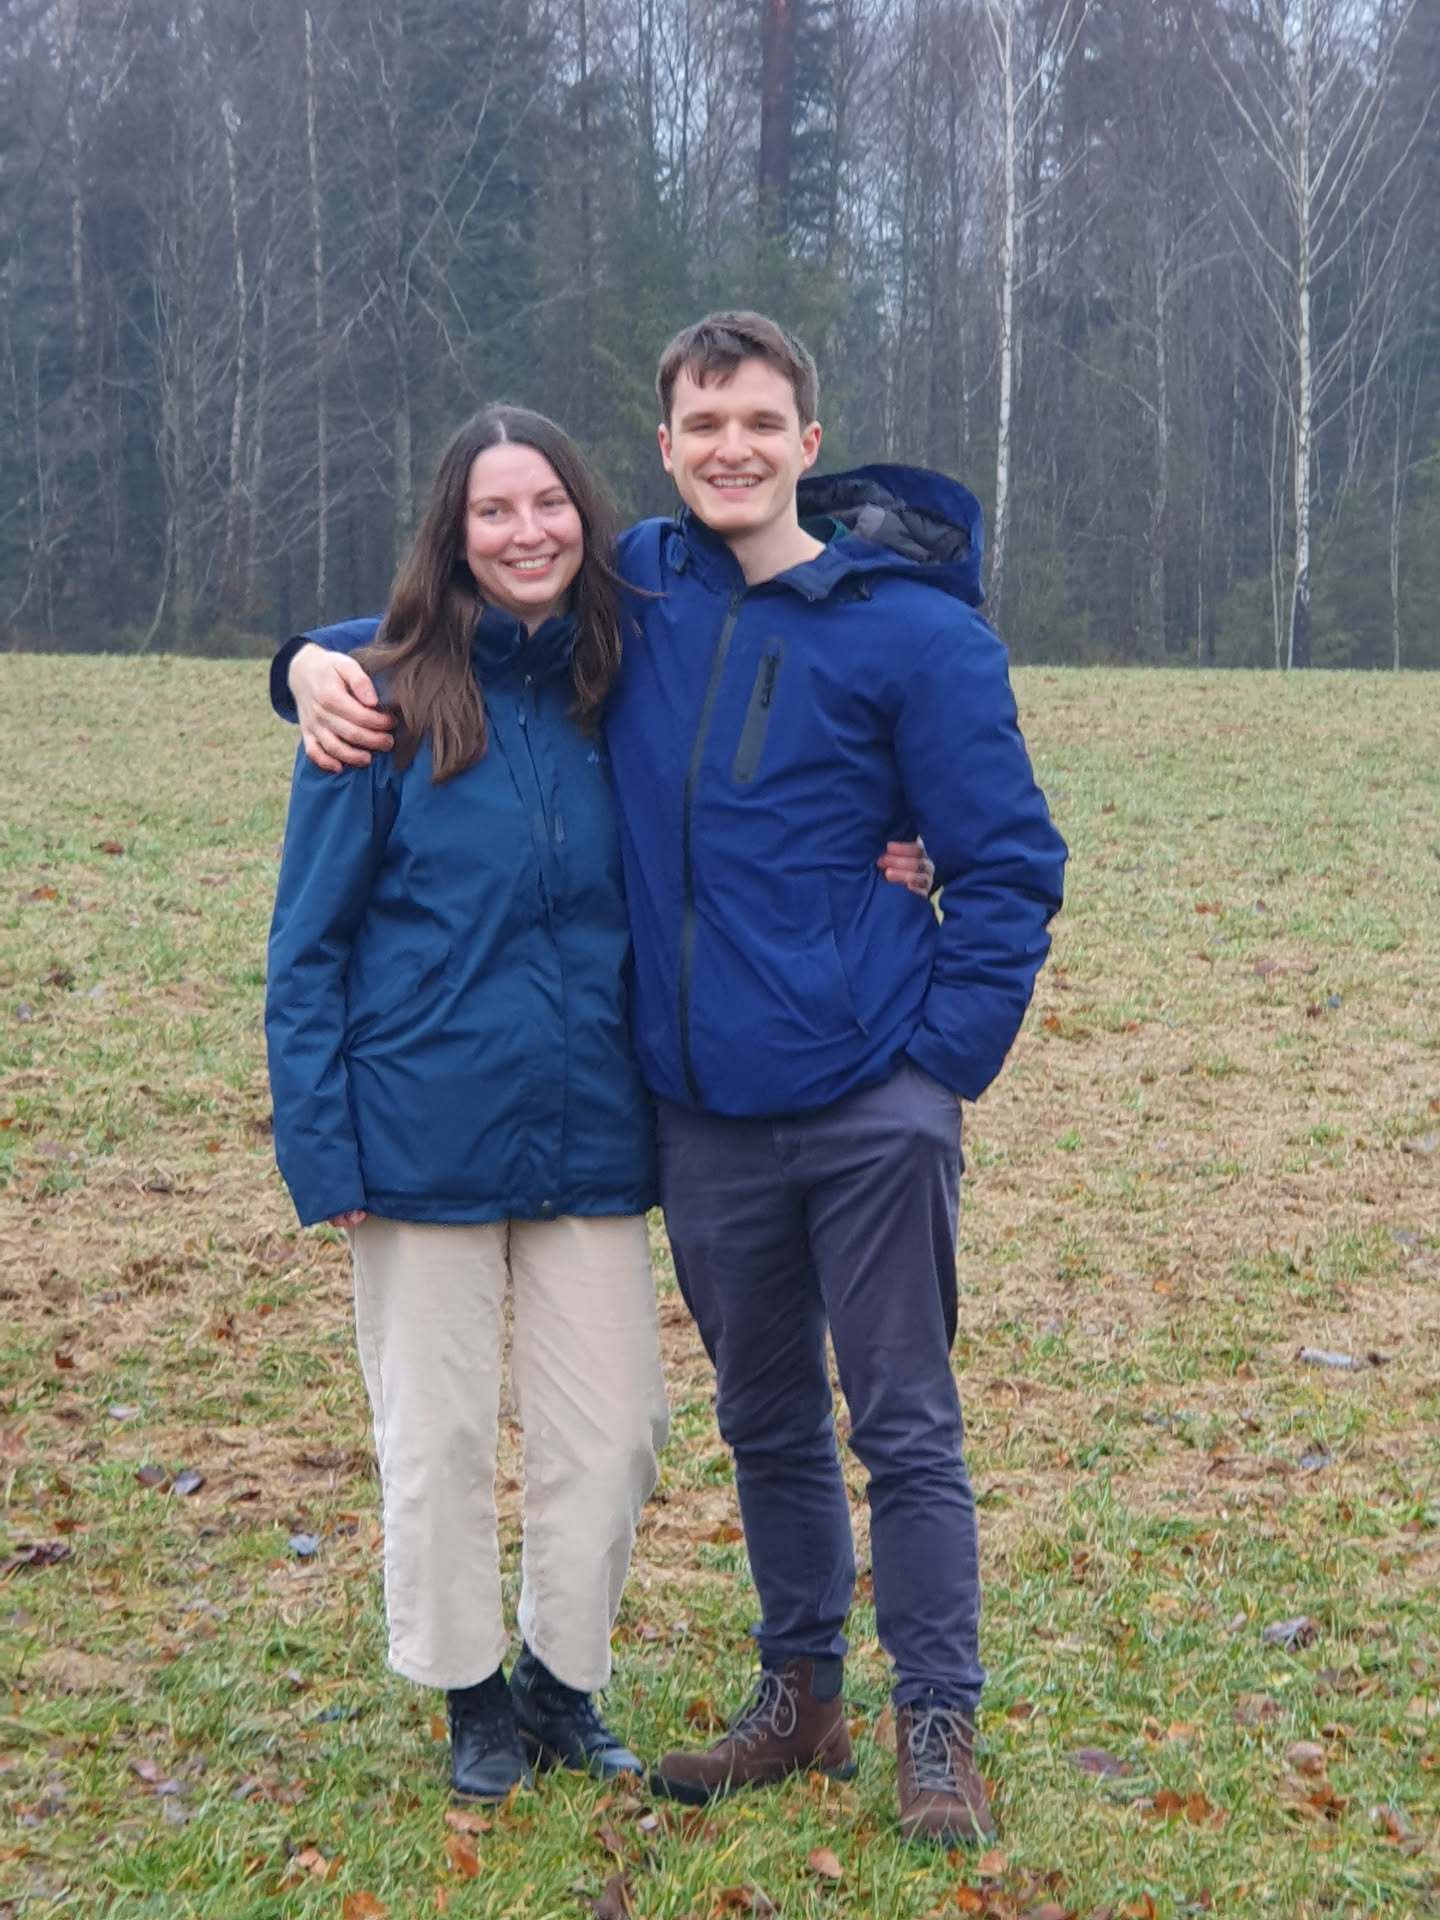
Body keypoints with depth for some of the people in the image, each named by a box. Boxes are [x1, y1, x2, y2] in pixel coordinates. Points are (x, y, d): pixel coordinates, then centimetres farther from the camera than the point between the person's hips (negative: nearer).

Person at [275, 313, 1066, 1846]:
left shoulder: (910, 627, -6)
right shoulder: (634, 589, 6)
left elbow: (1009, 866, -3)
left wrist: (944, 1058, -9)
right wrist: (321, 657, 1)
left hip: (869, 1108, -4)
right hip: (705, 1113, 4)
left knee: (905, 1426, 1)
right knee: (765, 1420, 16)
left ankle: (937, 1732, 15)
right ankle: (797, 1696, 32)